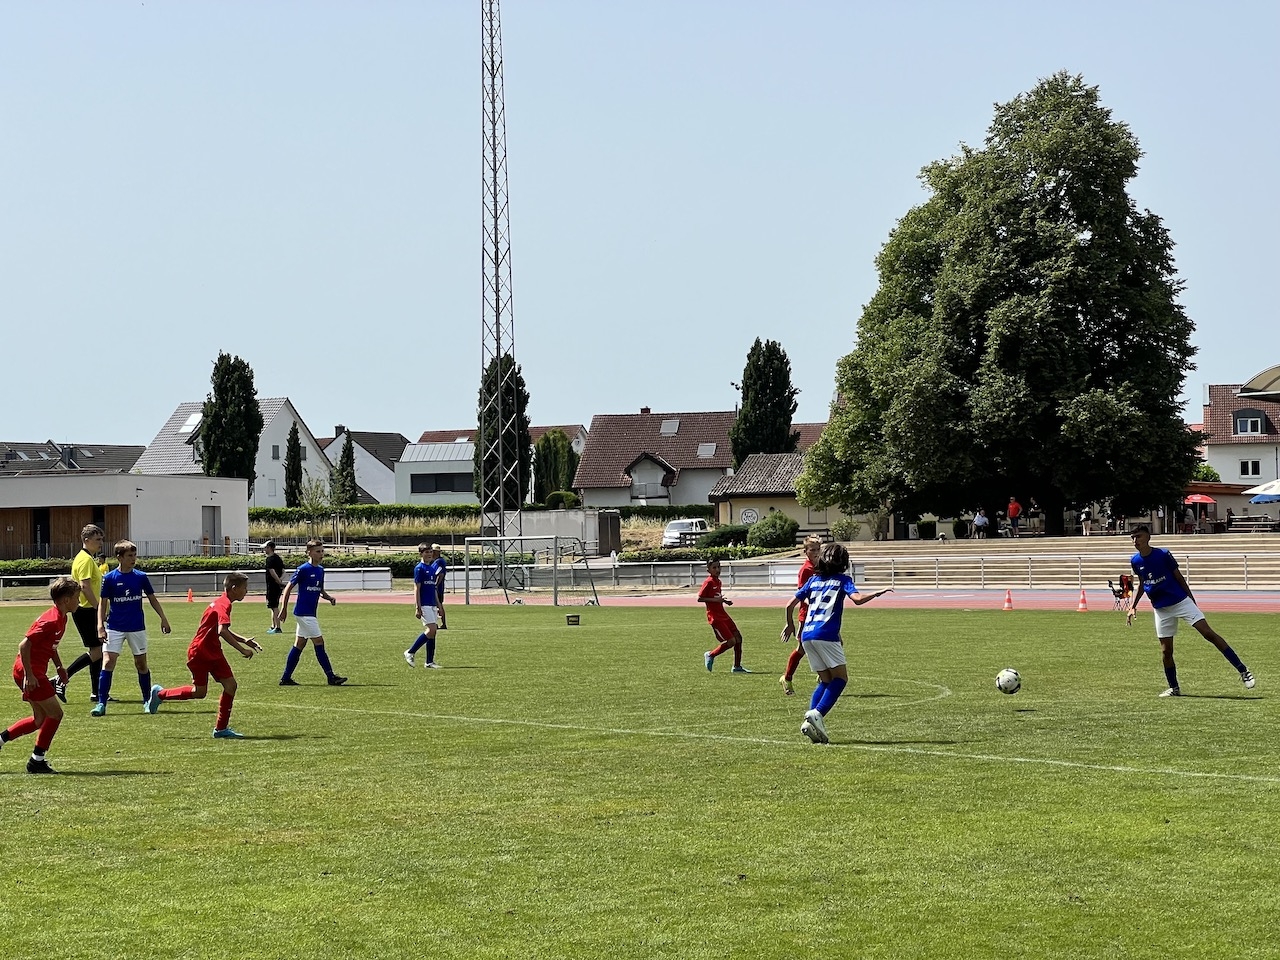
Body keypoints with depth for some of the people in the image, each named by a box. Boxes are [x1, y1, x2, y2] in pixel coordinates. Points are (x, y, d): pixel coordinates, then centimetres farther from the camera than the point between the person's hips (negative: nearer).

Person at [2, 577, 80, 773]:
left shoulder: (60, 618, 10)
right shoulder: (51, 620, -21)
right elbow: (24, 645, -25)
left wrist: (59, 667, 18)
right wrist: (29, 675, -24)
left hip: (35, 672, 10)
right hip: (30, 672, -10)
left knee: (41, 719, 15)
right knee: (55, 713, -5)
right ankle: (36, 761, 2)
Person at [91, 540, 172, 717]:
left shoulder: (140, 577, 0)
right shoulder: (109, 578, -5)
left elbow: (152, 599, 9)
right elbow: (103, 603, -2)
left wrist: (163, 618, 5)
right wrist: (100, 626, -11)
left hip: (137, 627, 2)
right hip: (114, 628, -2)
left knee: (141, 664, 10)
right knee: (108, 663, -12)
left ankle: (148, 700, 26)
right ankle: (101, 704, -9)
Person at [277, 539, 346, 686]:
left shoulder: (320, 570, 11)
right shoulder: (303, 570, -13)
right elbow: (288, 588, -9)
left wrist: (329, 598, 1)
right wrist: (284, 609, -10)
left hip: (310, 613, 9)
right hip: (304, 612, -9)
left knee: (299, 644, 11)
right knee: (319, 642, -8)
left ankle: (286, 678, 16)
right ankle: (331, 677, -5)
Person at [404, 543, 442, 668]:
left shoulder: (432, 568, 15)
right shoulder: (419, 568, -8)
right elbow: (416, 589, -12)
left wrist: (438, 606, 21)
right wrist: (417, 608, -16)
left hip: (432, 605, 8)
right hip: (424, 605, -8)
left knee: (432, 632, 5)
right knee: (431, 630, -15)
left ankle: (430, 662, 8)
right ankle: (410, 653, -5)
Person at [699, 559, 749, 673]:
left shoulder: (718, 582, 13)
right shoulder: (708, 582, -13)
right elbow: (699, 598, -16)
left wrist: (725, 601, 7)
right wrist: (715, 600, -23)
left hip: (723, 615, 9)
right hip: (715, 617, -9)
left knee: (738, 637, 4)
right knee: (731, 641, -12)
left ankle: (737, 667, 12)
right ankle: (710, 655, 9)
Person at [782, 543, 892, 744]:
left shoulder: (814, 580, 19)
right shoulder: (843, 579, 5)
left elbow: (791, 605, 19)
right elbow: (857, 599, -14)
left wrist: (790, 625, 34)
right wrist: (880, 592, -2)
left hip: (807, 635, 6)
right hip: (826, 635, -6)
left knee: (825, 680, 14)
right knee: (840, 678, 2)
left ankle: (811, 720, -3)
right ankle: (817, 714, -18)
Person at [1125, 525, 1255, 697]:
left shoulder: (1163, 555, -12)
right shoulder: (1135, 561, 1)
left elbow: (1179, 577, -2)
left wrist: (1192, 601, 2)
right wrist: (1132, 607, 9)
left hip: (1181, 601, -4)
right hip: (1161, 609, 4)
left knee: (1208, 633, -12)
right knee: (1166, 650, 1)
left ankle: (1243, 671, -10)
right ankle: (1174, 689, 17)